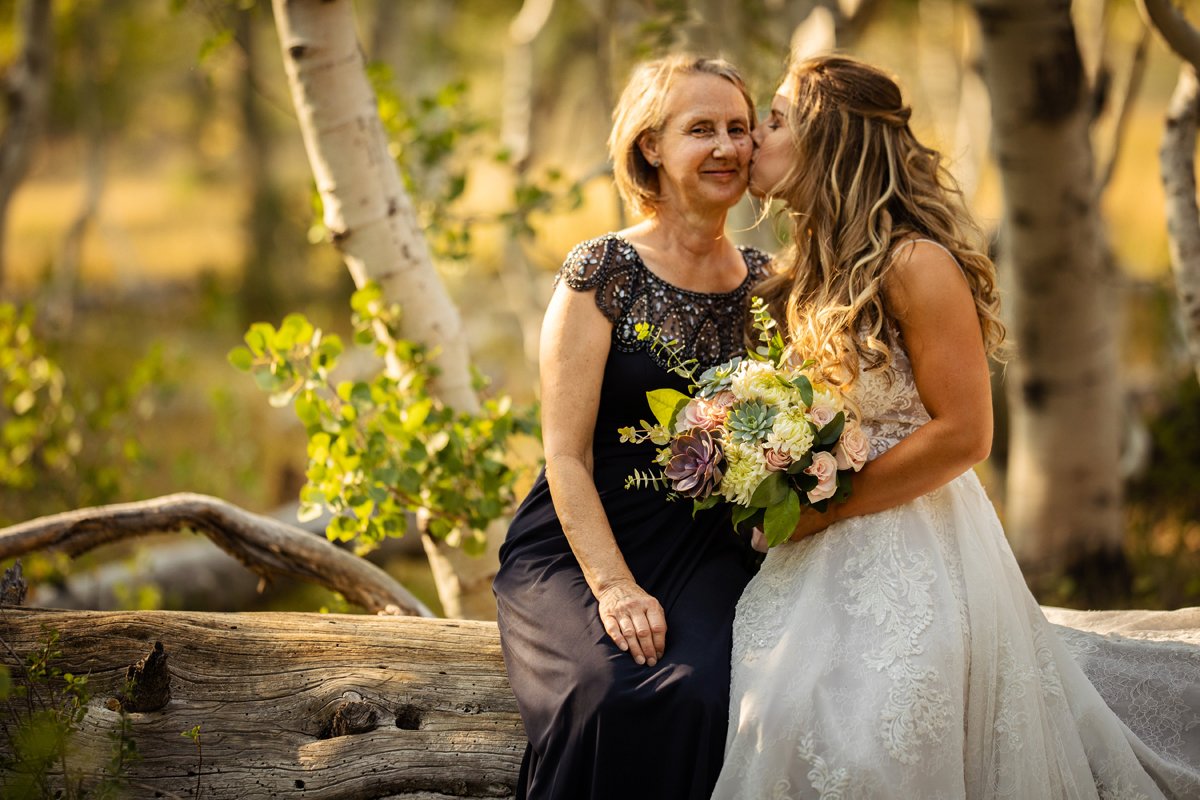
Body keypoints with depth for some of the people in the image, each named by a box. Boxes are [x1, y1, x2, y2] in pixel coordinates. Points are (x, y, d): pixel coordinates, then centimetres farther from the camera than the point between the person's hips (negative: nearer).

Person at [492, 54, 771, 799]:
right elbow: (566, 453, -7)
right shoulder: (602, 274, -4)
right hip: (580, 546, -3)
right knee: (617, 693, -33)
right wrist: (614, 587, -19)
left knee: (706, 690, -30)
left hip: (707, 550, 3)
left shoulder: (766, 284, 10)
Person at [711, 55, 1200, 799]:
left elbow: (962, 435, -17)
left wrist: (821, 507, -15)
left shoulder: (916, 265, -14)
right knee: (780, 735, -4)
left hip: (913, 564, -7)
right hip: (828, 564, 8)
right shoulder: (806, 272, 12)